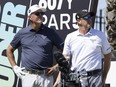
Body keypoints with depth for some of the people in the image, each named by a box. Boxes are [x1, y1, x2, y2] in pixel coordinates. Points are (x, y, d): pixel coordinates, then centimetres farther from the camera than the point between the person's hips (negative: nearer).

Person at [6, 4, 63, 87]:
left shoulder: (50, 33, 3)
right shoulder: (22, 33, 6)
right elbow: (9, 50, 17)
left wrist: (56, 66, -2)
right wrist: (15, 67, 8)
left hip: (46, 76, 0)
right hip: (28, 76, 0)